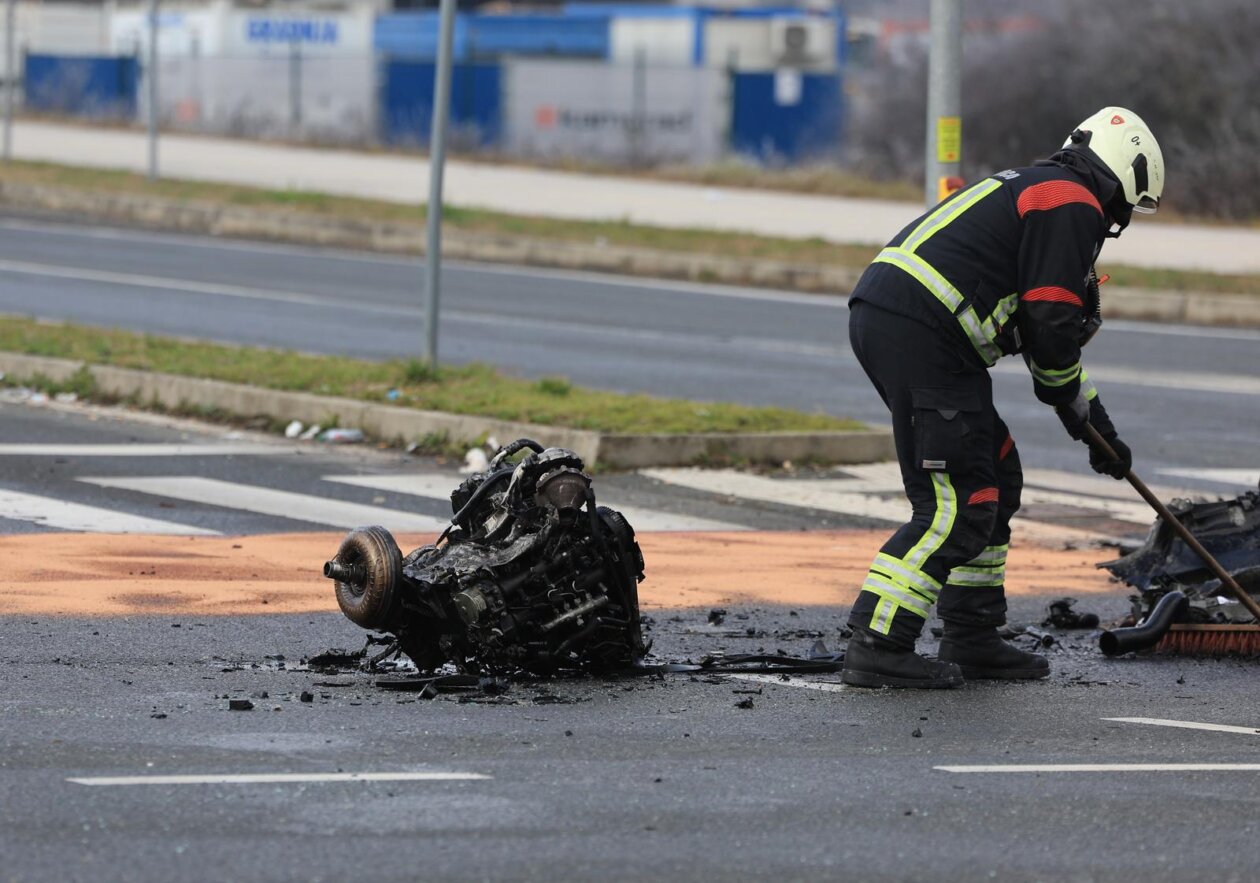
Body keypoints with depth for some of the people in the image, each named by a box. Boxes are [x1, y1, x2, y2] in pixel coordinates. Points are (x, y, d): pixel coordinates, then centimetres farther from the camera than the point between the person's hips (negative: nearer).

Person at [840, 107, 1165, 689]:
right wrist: (1072, 404, 10)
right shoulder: (1075, 204, -3)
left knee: (996, 477, 19)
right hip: (918, 332, -10)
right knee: (957, 507, -9)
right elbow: (1050, 324, -9)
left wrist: (1098, 425, 35)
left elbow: (1044, 325, 33)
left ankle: (973, 640, 24)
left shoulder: (1037, 190, 29)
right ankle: (876, 649, -12)